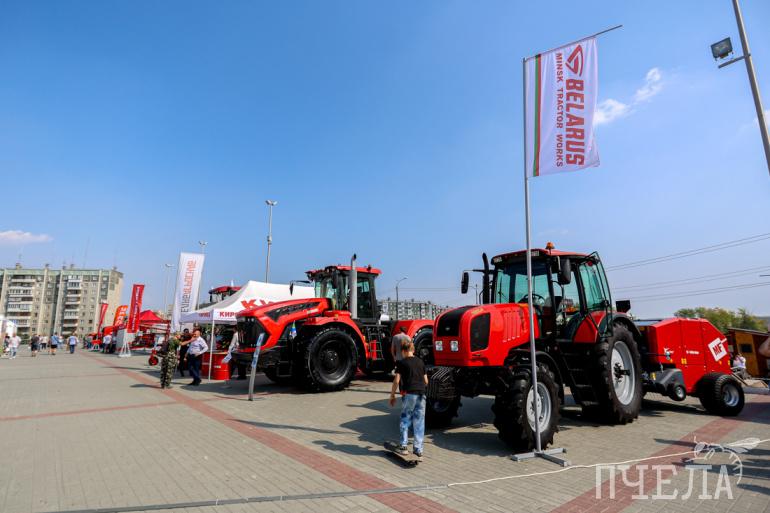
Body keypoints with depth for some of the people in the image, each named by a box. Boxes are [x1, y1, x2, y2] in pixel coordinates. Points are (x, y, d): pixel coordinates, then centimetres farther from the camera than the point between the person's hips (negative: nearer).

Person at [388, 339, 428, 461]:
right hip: (421, 394, 4)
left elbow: (396, 381, -7)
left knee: (405, 420, 12)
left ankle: (403, 446, 13)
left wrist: (392, 396, 3)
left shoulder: (402, 363, -2)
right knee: (419, 423, 10)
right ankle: (418, 451, 14)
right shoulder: (420, 362, 12)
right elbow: (426, 381, 14)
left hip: (409, 394, -4)